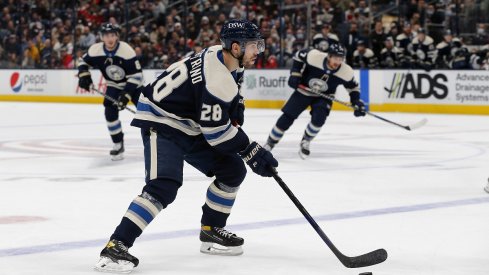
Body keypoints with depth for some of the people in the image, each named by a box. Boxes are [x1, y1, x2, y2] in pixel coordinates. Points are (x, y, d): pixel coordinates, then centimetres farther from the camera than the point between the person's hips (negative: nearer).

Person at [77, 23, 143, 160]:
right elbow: (83, 61, 2)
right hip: (114, 86, 3)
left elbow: (136, 75, -27)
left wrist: (126, 95, -32)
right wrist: (84, 75, -17)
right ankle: (118, 145, -1)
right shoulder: (95, 50, -20)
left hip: (133, 84, -3)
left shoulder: (126, 50, -30)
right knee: (110, 112, -15)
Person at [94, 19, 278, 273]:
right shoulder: (218, 78, -27)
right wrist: (251, 151, -17)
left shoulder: (222, 57, 1)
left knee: (233, 169, 8)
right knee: (164, 186, -27)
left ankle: (211, 231, 20)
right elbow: (216, 131, -25)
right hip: (161, 122, -10)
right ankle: (116, 246, -28)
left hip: (188, 126, 10)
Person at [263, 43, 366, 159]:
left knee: (318, 119, -24)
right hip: (303, 90, 0)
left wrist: (357, 102, -17)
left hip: (323, 97, 1)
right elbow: (298, 56, -9)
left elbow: (353, 87, -5)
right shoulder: (314, 56, -29)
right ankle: (270, 143, 14)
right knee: (287, 118, -4)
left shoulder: (346, 72, -23)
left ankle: (305, 142, 3)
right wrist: (295, 74, -14)